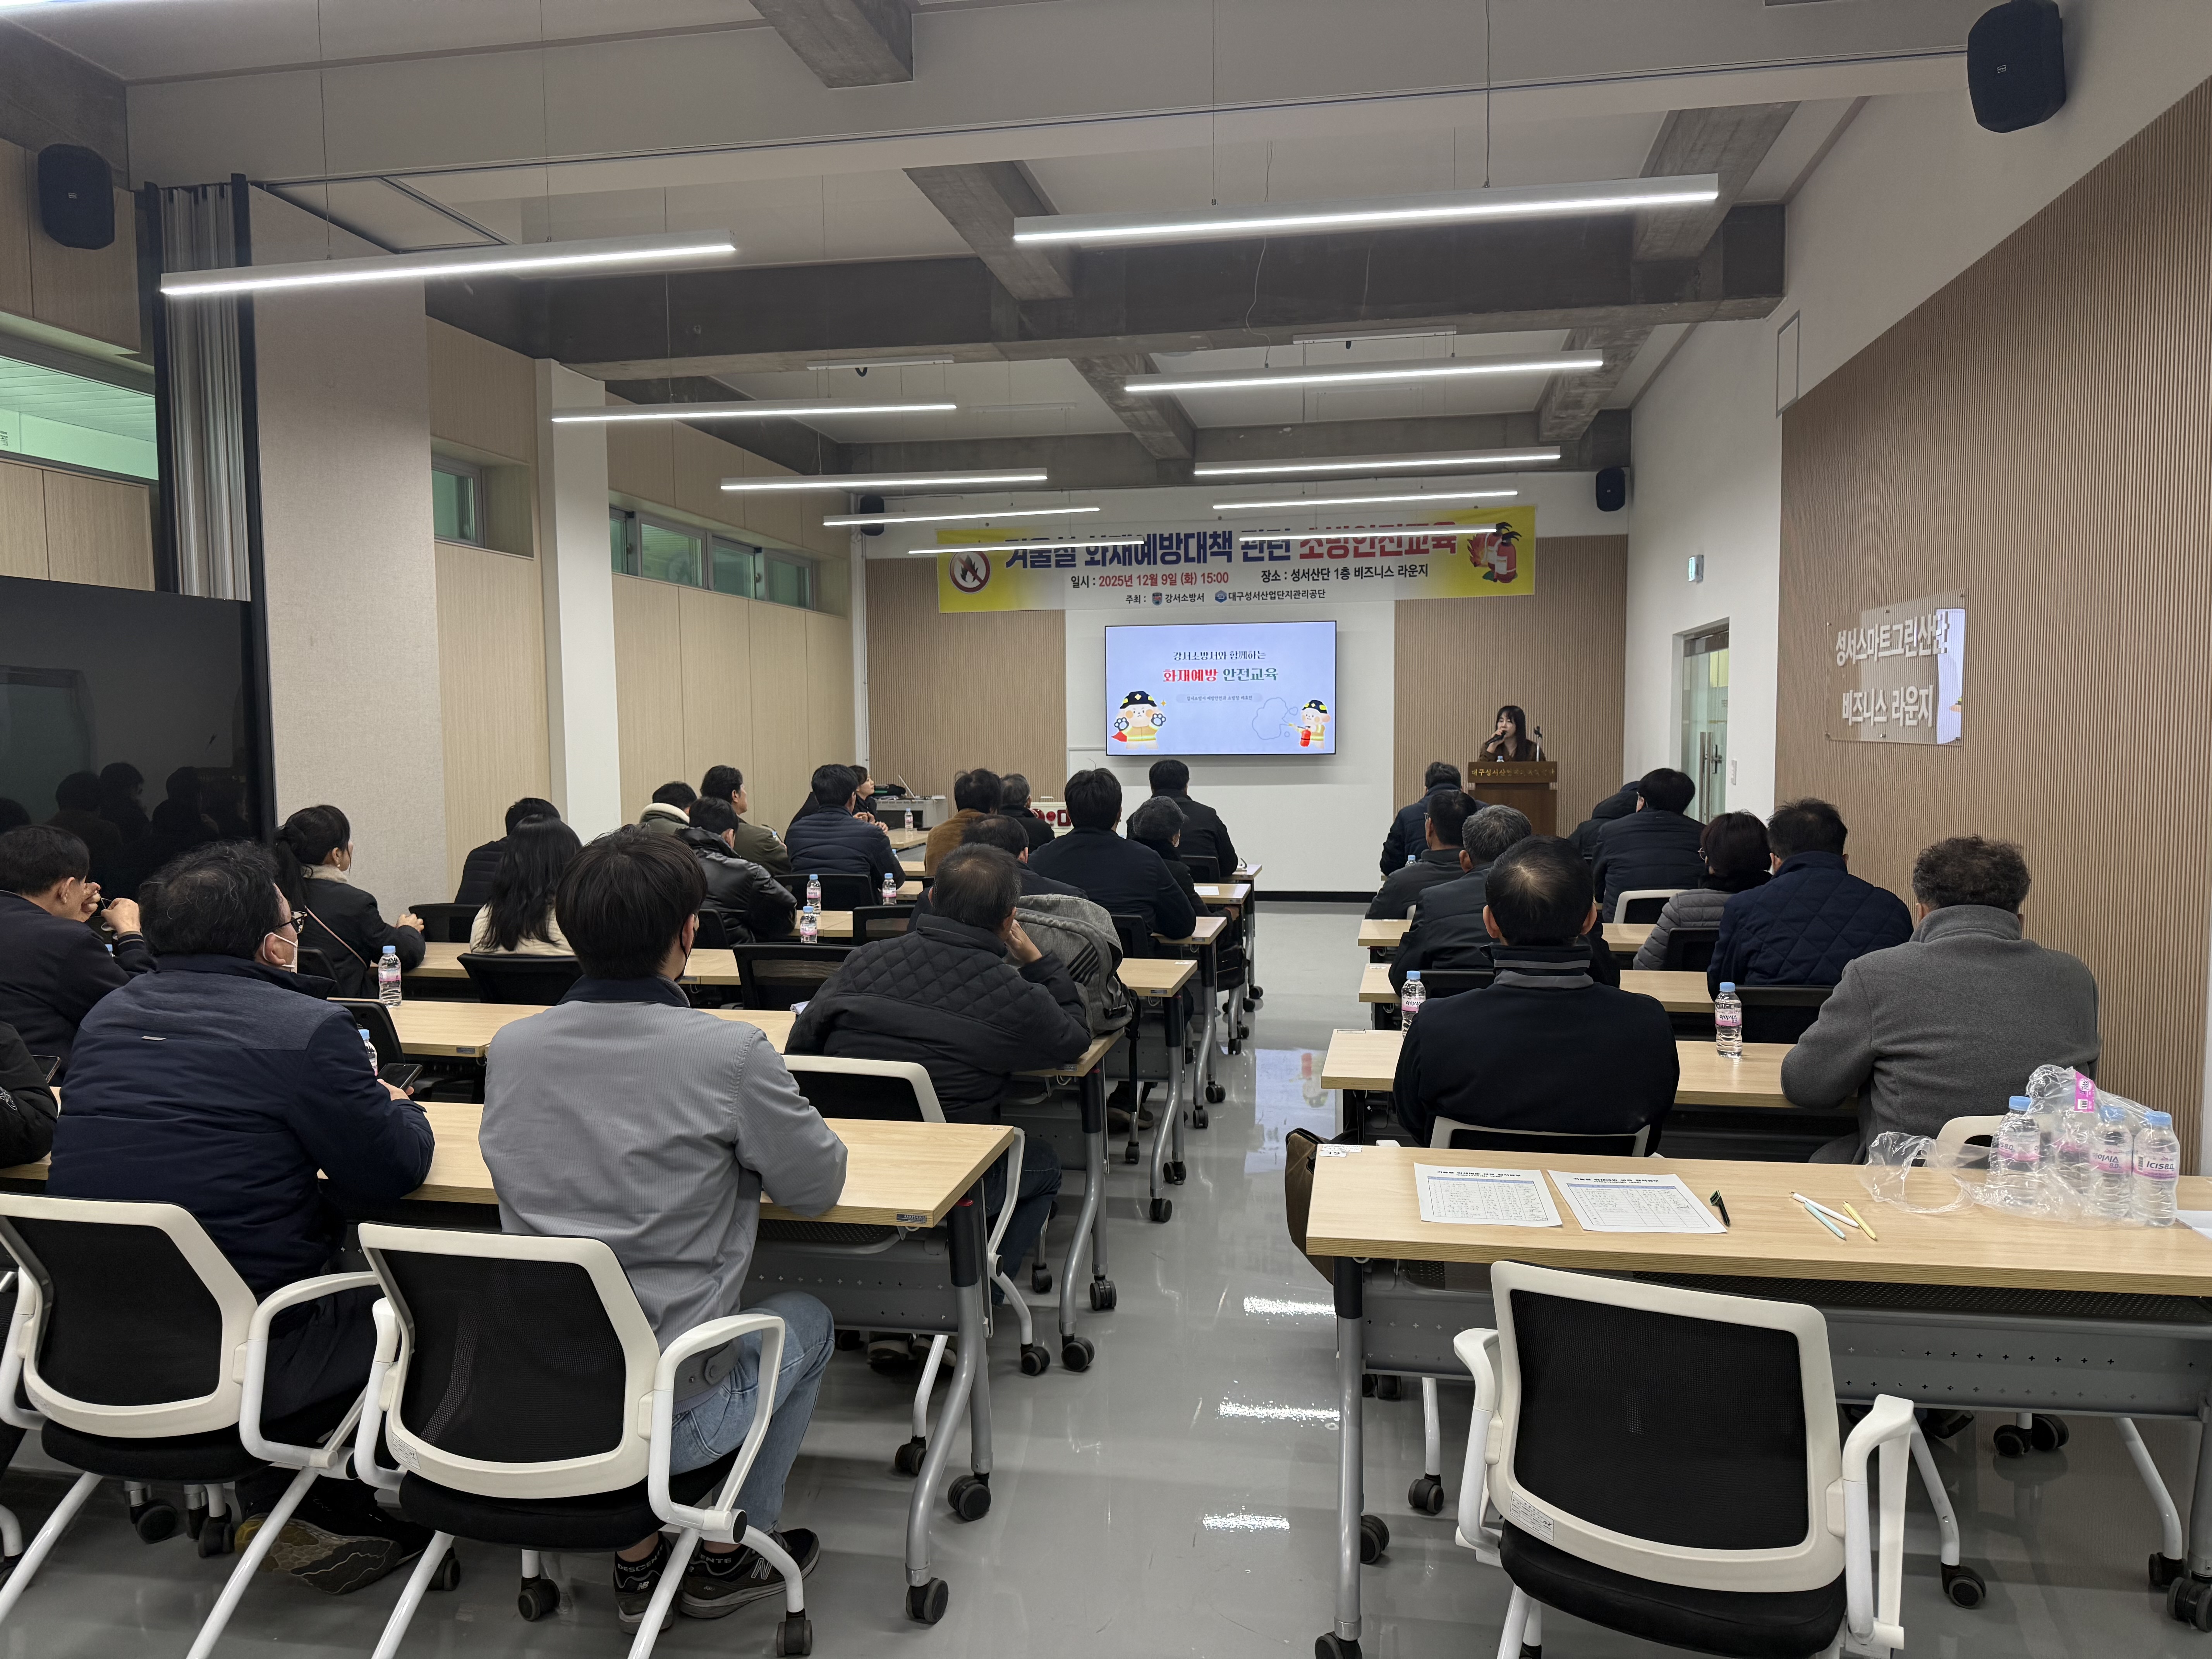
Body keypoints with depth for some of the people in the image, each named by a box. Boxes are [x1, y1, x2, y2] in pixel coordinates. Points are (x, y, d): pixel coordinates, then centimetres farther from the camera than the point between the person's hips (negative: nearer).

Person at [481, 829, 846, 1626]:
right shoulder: (729, 1053, -19)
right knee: (806, 1320, 25)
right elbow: (819, 1186, -5)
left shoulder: (509, 1048, -4)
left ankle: (637, 1562, 35)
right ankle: (729, 1554, 32)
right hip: (666, 1420, -5)